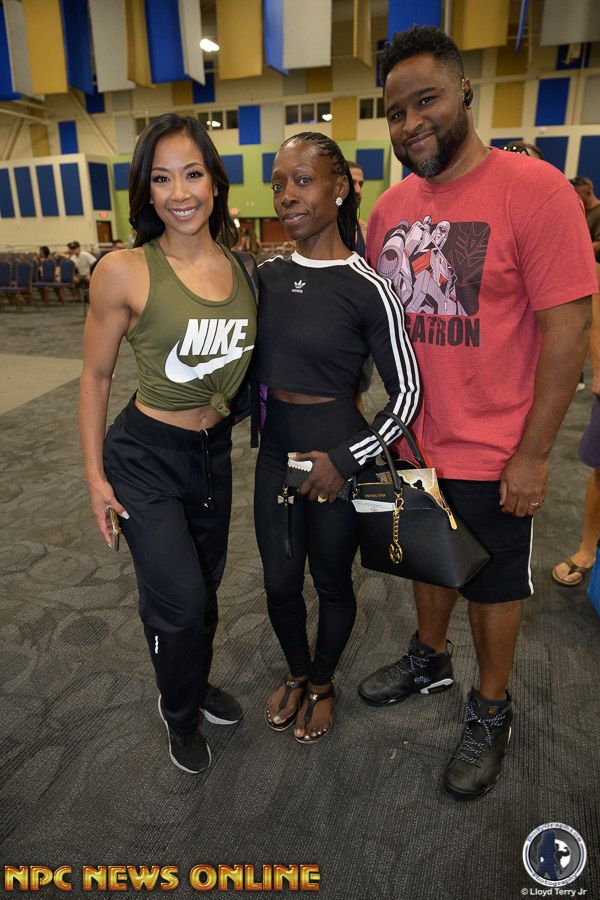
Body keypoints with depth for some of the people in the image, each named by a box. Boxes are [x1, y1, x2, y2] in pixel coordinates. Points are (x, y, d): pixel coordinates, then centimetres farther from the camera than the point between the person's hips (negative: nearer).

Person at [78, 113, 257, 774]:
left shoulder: (243, 264, -2)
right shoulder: (124, 272, -17)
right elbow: (95, 377, -7)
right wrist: (95, 475, -5)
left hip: (216, 449, 5)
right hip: (146, 455, -5)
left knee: (206, 583, 20)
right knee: (179, 598, -2)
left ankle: (198, 684, 51)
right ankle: (179, 714, 33)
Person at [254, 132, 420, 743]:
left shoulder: (366, 289, -15)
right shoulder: (267, 275, 2)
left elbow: (406, 394, -11)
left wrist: (346, 460, -15)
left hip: (337, 453, -5)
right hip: (275, 449, 5)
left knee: (332, 581, 15)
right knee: (279, 581, 16)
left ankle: (322, 682, 43)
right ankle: (296, 672, 45)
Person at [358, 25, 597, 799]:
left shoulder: (534, 190, -14)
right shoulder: (390, 206, 4)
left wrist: (532, 453, -16)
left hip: (492, 455, -5)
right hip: (410, 443, 5)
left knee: (493, 585, 15)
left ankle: (490, 712, 39)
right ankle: (430, 660, 51)